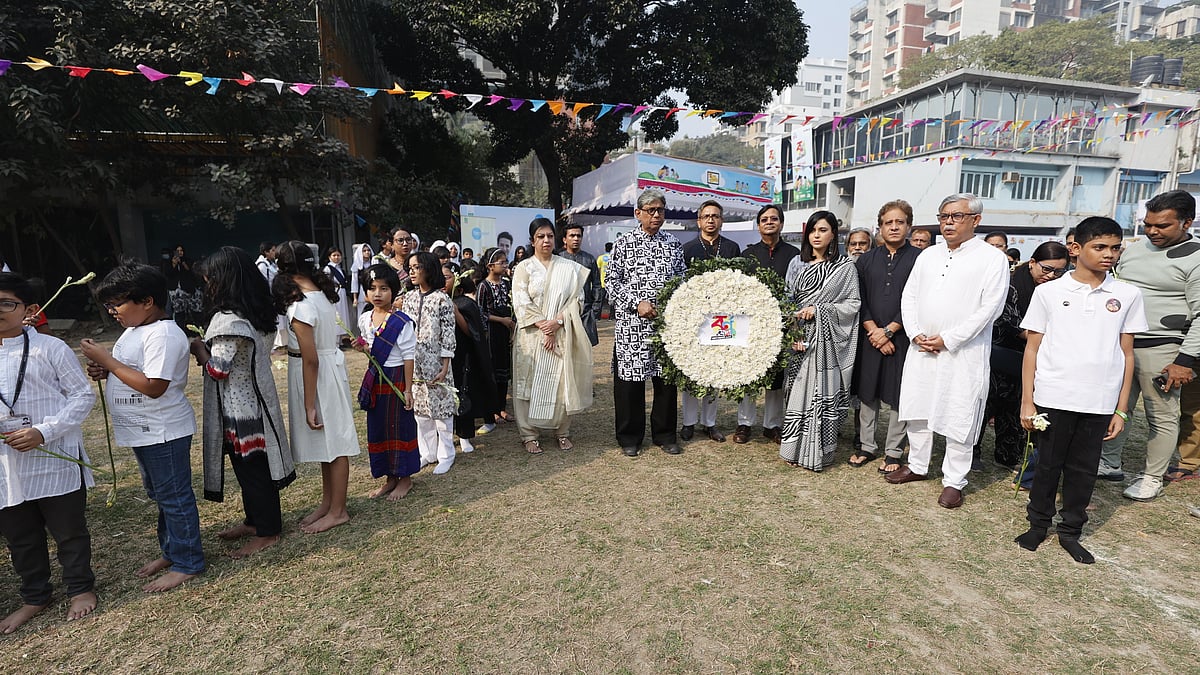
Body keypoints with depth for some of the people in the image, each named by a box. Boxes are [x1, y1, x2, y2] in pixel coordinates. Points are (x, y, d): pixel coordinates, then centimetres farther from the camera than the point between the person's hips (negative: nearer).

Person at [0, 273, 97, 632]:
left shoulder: (50, 348, -9)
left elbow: (83, 394, -8)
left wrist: (43, 432, -18)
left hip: (56, 459, -4)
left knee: (69, 529, 10)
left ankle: (80, 588, 30)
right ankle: (34, 597, 37)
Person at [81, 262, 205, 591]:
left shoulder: (163, 335, -22)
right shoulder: (135, 329, 10)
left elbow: (153, 386, -27)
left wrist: (107, 361, -20)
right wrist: (104, 370, 0)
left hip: (163, 431, -10)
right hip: (142, 430, 10)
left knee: (174, 496, 2)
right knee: (160, 495, 21)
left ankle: (187, 563, 15)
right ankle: (171, 551, 37)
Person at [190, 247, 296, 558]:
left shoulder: (227, 320, -23)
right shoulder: (253, 313, 6)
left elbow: (217, 369, -21)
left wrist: (199, 349, -4)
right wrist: (208, 347, 9)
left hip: (238, 407, -9)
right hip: (253, 400, 9)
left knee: (250, 467, 3)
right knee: (253, 464, 19)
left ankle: (266, 532, 17)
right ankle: (254, 520, 35)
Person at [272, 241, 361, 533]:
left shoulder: (300, 306, -21)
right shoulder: (321, 293, 5)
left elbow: (310, 360, -21)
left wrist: (309, 405, -16)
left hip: (319, 376, -9)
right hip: (330, 367, 9)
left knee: (332, 443, 3)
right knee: (327, 441, 18)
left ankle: (337, 511, 19)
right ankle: (328, 503, 33)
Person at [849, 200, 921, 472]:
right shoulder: (866, 260, 8)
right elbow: (860, 300, 2)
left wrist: (888, 331, -12)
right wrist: (873, 331, -9)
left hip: (902, 338, -3)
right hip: (870, 337, 3)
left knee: (899, 396, 5)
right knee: (867, 393, 10)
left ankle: (894, 452, 19)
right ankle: (867, 446, 23)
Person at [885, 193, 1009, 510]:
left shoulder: (992, 258, -5)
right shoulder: (928, 255, 12)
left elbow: (989, 308, -11)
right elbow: (909, 296, 10)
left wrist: (947, 339, -14)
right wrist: (916, 334, -4)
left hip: (963, 353, -5)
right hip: (921, 349, 5)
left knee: (957, 417, 2)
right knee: (917, 410, 13)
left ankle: (954, 481, 16)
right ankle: (917, 466, 30)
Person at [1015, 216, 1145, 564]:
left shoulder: (1127, 295, 5)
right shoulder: (1049, 292, -1)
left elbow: (1126, 354, 8)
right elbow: (1032, 348, 1)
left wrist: (1121, 409, 5)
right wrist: (1027, 401, -2)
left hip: (1099, 403, 2)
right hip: (1053, 398, -2)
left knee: (1083, 469, 12)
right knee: (1048, 464, 9)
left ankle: (1070, 531, 26)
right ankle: (1038, 523, 24)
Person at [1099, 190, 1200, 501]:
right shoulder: (1133, 249, 11)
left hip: (1160, 349, -6)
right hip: (1119, 343, 6)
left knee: (1162, 417, 4)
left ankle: (1153, 478, 16)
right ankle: (1109, 463, 25)